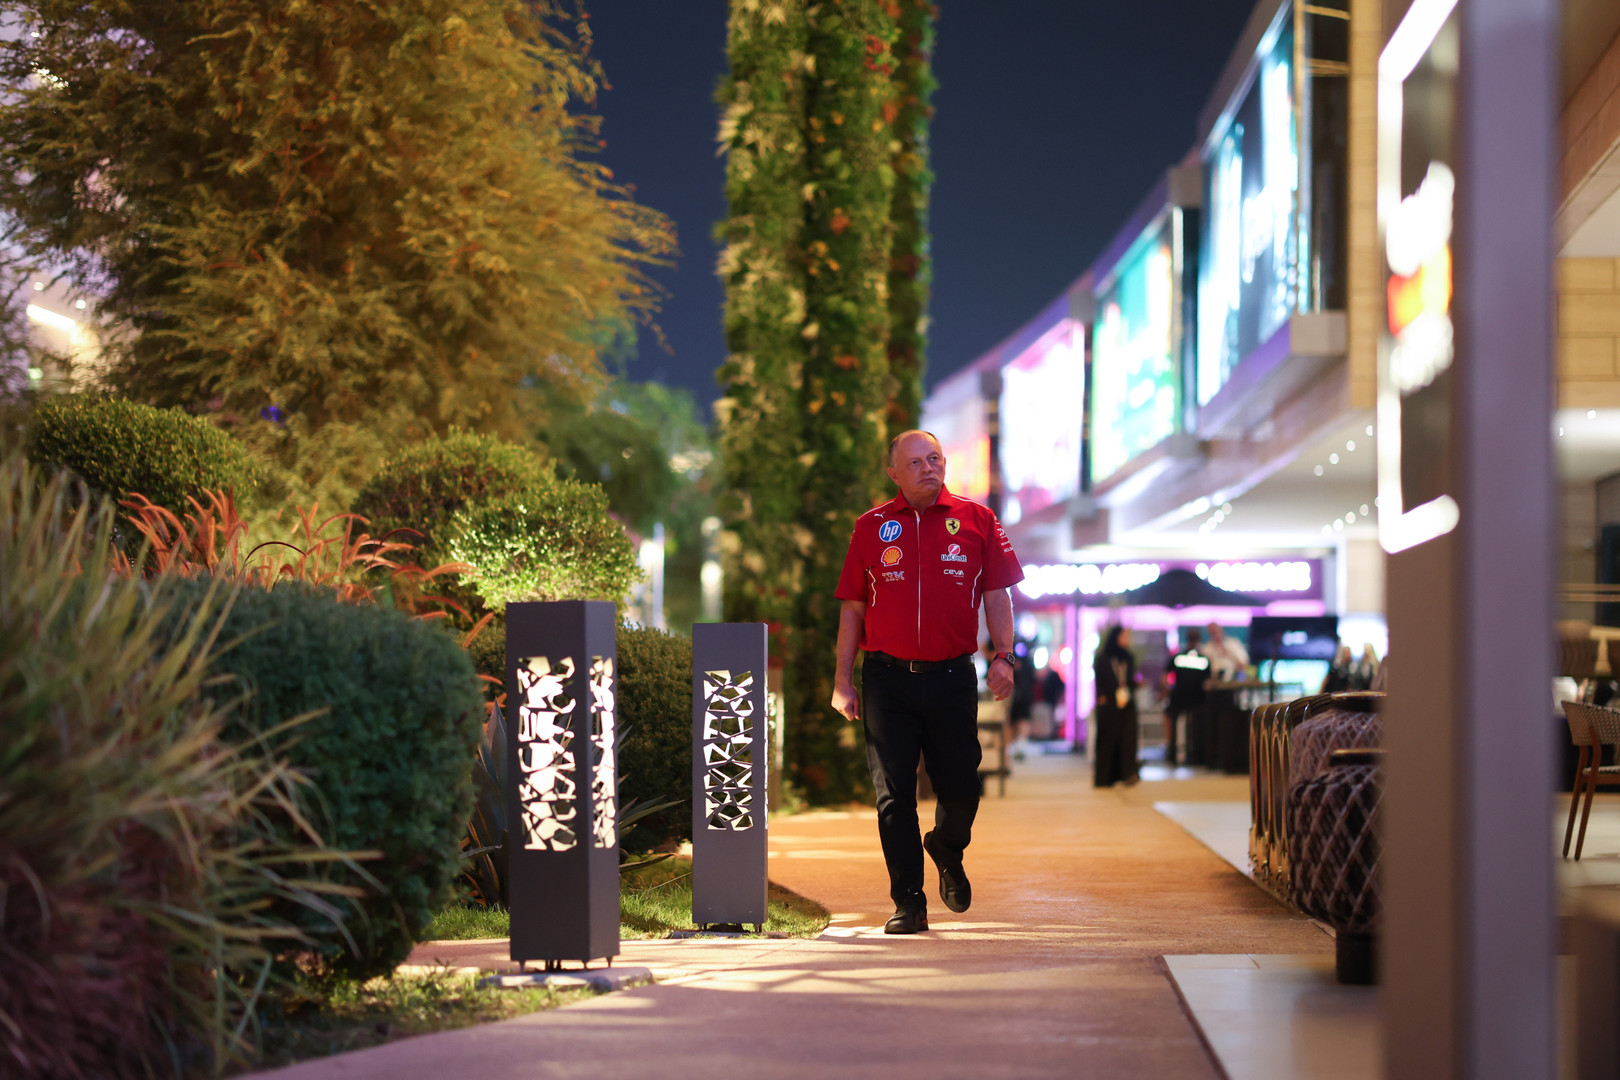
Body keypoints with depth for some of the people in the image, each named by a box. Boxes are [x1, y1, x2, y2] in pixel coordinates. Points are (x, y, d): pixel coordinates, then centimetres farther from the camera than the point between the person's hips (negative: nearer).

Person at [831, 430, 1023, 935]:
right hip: (887, 679, 0)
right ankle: (908, 902, 5)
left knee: (960, 790, 4)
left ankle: (947, 850, 37)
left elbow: (996, 595, 7)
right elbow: (852, 608, 9)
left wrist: (1003, 656, -5)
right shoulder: (871, 527, 6)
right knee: (893, 794, -2)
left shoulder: (976, 520, 6)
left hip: (952, 677, 0)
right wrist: (843, 679, 5)